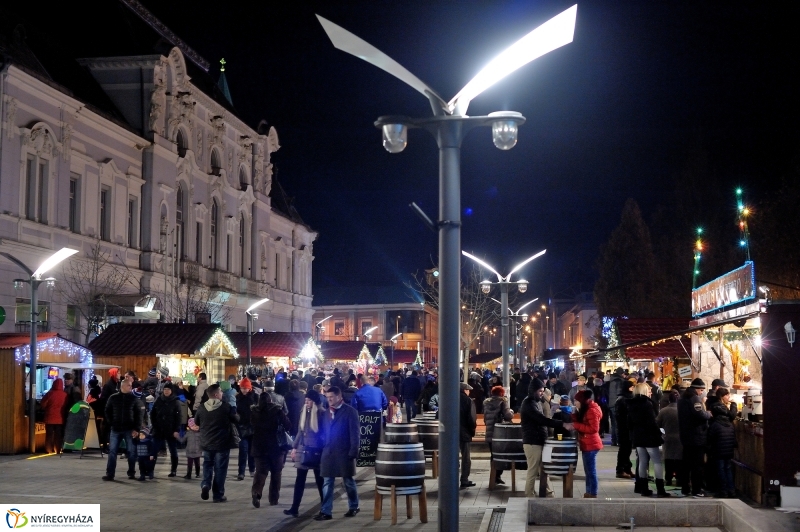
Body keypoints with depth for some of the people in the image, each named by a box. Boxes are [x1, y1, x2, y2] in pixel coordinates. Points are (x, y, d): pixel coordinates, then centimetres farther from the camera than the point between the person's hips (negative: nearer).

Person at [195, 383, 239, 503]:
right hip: (222, 443, -3)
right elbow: (236, 419, -2)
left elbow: (196, 422, 10)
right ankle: (218, 495, 8)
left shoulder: (201, 407, -6)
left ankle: (205, 484, -2)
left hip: (206, 443, 3)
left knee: (207, 464, 21)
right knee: (220, 469, 6)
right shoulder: (225, 407, -16)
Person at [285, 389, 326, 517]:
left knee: (320, 480, 6)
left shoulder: (322, 414, -10)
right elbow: (300, 431, 13)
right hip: (303, 449, 5)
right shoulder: (304, 412, 5)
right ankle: (295, 508, 3)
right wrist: (294, 447, 11)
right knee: (300, 480, 3)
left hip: (317, 451, -4)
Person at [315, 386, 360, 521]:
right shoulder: (327, 413, 13)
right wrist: (323, 449, 7)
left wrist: (353, 452, -14)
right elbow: (324, 432, 15)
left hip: (344, 453, -5)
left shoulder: (350, 411, -5)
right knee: (327, 483, 2)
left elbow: (354, 433, -8)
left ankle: (353, 507, 23)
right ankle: (326, 511, 2)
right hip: (328, 453, 5)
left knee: (348, 482, 7)